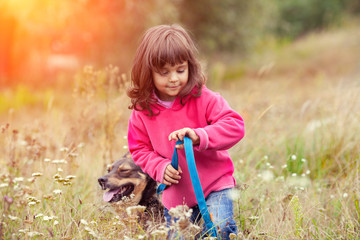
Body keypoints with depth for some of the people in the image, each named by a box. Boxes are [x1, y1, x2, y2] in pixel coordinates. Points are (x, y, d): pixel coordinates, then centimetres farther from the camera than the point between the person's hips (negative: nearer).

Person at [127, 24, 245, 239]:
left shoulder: (203, 99, -12)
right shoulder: (142, 111, -4)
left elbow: (235, 125, -19)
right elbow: (139, 149, 6)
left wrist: (200, 136, -34)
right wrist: (159, 167, -14)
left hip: (214, 183, -3)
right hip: (175, 194, 3)